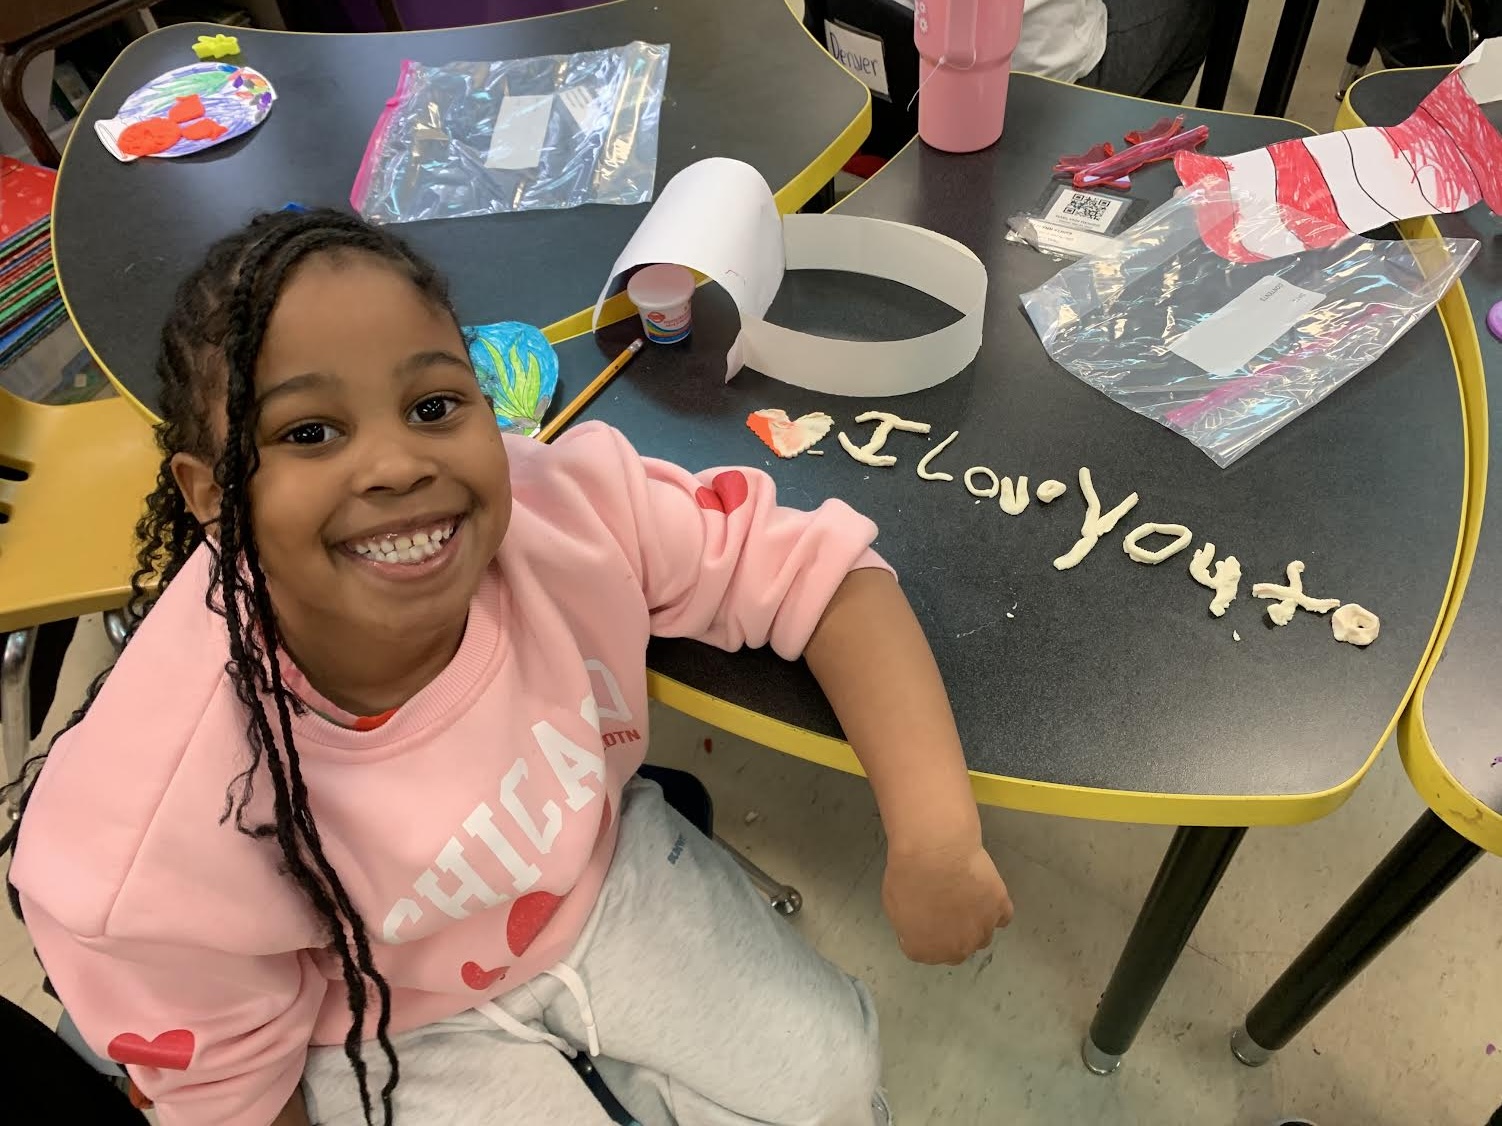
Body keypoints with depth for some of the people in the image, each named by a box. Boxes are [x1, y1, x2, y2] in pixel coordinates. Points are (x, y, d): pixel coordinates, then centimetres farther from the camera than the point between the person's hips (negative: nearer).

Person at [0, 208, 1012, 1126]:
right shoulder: (155, 844, -35)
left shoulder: (570, 509, -32)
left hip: (605, 865, 3)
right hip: (389, 1030, -1)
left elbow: (819, 567, -23)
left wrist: (935, 831, -33)